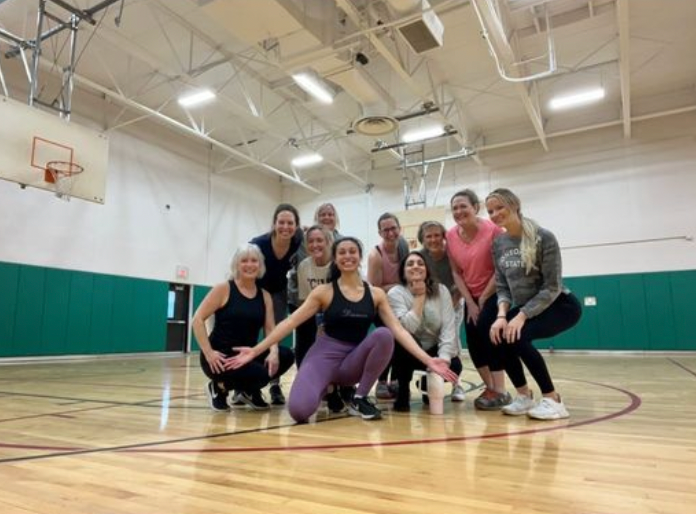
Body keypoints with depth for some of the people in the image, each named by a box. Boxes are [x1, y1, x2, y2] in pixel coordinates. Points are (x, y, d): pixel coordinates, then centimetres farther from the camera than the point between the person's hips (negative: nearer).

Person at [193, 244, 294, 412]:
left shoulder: (265, 296, 8)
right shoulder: (224, 289, -6)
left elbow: (270, 329, 3)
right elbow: (198, 319, -10)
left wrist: (273, 352, -17)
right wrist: (208, 352, -20)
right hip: (220, 357, -5)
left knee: (285, 356, -18)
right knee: (259, 373, -31)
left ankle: (249, 391, 9)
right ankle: (219, 388, 2)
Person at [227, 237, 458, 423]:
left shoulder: (376, 294, 2)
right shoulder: (324, 292, -4)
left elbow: (398, 330, -2)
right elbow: (290, 322, -6)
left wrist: (428, 360, -13)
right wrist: (255, 351, -11)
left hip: (355, 359, 2)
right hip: (325, 355, -2)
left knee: (383, 335, -29)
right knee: (299, 410, -29)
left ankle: (359, 399, -9)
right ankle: (328, 389, 10)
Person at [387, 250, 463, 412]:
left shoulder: (441, 291, -7)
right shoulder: (395, 293, -15)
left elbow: (448, 328, -16)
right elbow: (407, 328, -30)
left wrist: (443, 359, -29)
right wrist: (419, 297, -23)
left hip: (433, 350, 2)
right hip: (407, 351, -2)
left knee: (454, 366, -25)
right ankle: (402, 392, -10)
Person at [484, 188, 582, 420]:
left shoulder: (543, 238, -17)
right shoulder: (498, 244, 1)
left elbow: (552, 287, -20)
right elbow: (502, 286, 1)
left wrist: (521, 316, -28)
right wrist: (502, 315, -18)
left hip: (559, 304, -6)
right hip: (523, 307, 6)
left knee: (515, 336, -30)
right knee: (496, 335, -19)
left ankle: (553, 400, -13)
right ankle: (524, 395, 3)